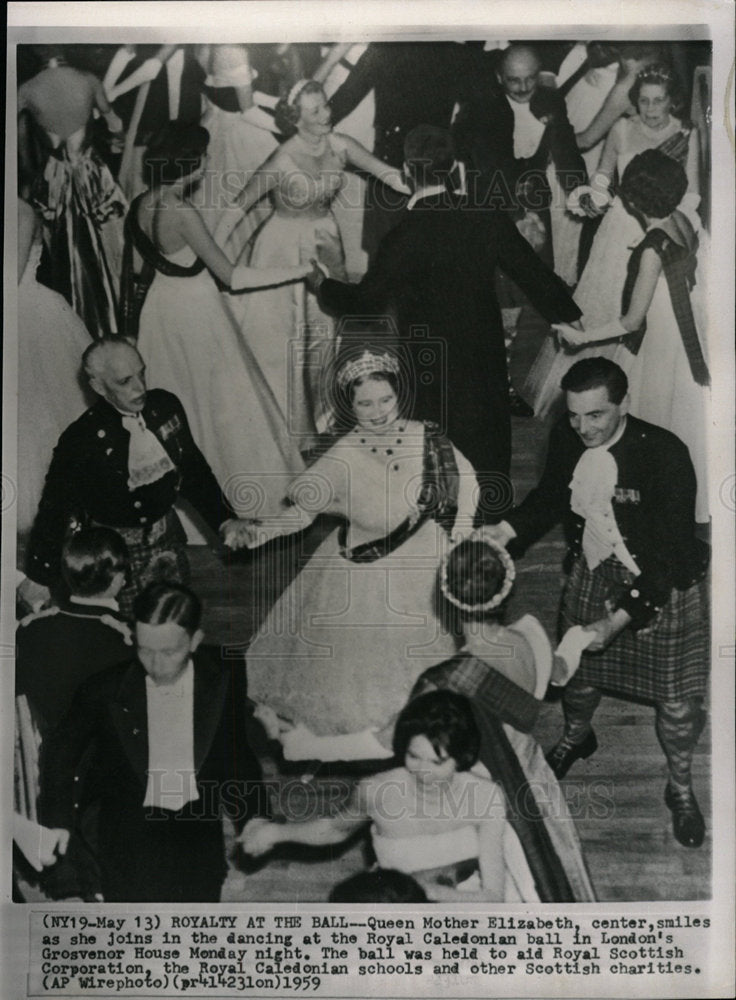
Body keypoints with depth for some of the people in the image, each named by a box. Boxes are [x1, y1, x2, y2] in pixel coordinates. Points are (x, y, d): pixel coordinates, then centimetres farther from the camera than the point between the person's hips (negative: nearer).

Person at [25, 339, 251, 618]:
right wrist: (38, 580, -12)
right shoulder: (80, 440, -21)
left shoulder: (166, 406, -7)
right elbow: (53, 511, -13)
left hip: (168, 536, 5)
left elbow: (192, 469, 6)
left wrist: (225, 521, -1)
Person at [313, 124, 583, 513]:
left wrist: (322, 283, 3)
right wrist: (569, 315, 15)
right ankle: (490, 512, 35)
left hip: (432, 362, -4)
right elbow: (534, 273, 0)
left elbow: (366, 299, -17)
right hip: (485, 348, 5)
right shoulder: (488, 219, -8)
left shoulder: (407, 235, -21)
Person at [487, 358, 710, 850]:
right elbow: (551, 497, 8)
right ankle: (576, 737, 57)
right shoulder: (567, 440, -14)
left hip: (663, 587, -4)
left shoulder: (665, 455, -30)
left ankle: (681, 788, 38)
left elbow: (671, 554, -28)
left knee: (676, 700, 9)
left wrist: (618, 620, -33)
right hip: (595, 575, 5)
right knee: (577, 670, 22)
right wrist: (503, 531, -9)